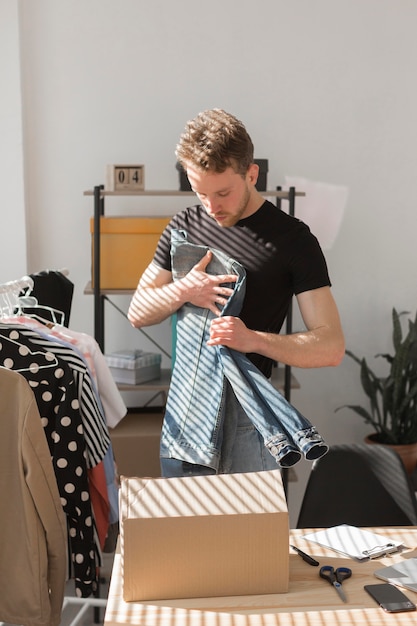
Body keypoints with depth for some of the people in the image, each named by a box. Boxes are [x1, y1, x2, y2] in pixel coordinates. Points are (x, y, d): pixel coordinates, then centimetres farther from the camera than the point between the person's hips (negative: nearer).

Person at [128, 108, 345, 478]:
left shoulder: (292, 239, -9)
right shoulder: (184, 227, 6)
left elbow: (331, 346, -12)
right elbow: (138, 313, 9)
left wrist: (253, 339, -27)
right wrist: (182, 290, -11)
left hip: (243, 421, -4)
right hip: (182, 410, 4)